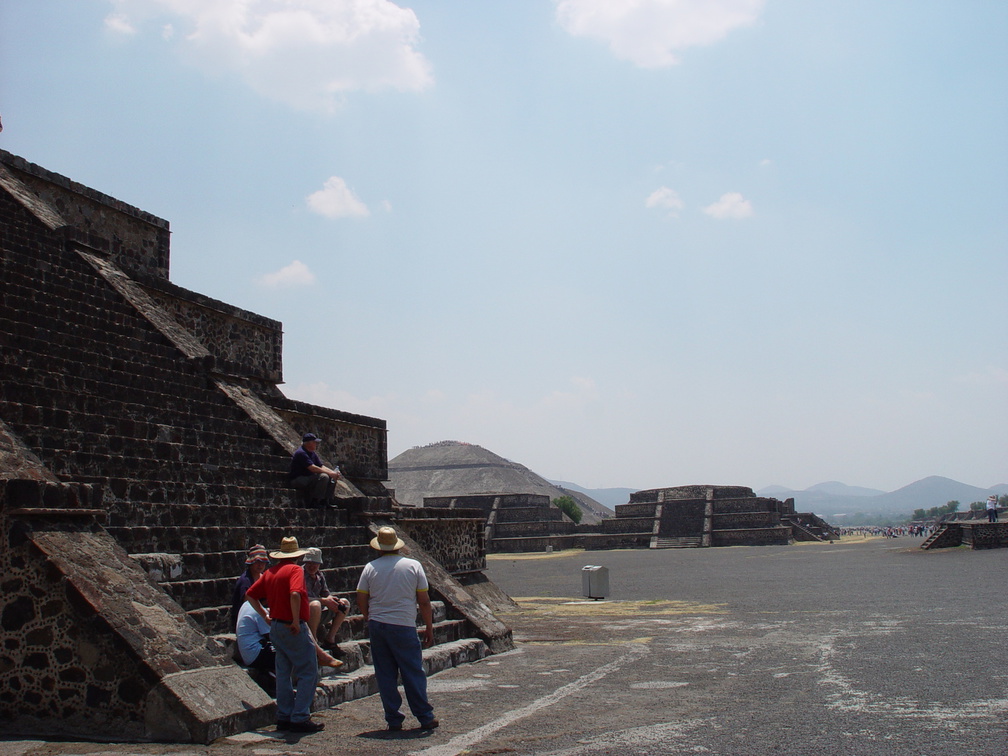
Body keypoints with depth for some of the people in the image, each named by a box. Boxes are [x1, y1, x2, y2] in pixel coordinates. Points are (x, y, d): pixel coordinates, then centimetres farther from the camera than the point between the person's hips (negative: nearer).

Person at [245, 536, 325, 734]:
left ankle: (284, 717, 19)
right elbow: (295, 594, -28)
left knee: (284, 673, 15)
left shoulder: (270, 572, 11)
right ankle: (300, 718, -4)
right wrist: (296, 621, -19)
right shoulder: (295, 569, -11)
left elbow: (250, 595, 16)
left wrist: (265, 615, 15)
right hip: (294, 628, -8)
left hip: (276, 627, 8)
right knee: (308, 673, -1)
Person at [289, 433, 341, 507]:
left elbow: (321, 466, 9)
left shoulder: (313, 453, 13)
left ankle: (325, 501, -3)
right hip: (298, 480, -10)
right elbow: (312, 468, -26)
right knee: (323, 477, -28)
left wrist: (333, 473, -11)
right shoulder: (301, 453, -18)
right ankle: (314, 502, -24)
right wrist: (330, 473, -26)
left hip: (308, 478, 10)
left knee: (332, 478, -1)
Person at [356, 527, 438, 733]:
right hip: (404, 627, -2)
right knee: (414, 673, 6)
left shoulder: (370, 567, 2)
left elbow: (361, 601, 4)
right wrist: (429, 628, 7)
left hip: (377, 626, 2)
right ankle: (425, 718, 11)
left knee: (385, 675, 8)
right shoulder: (413, 566, -1)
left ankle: (393, 720, 11)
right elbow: (424, 602, -1)